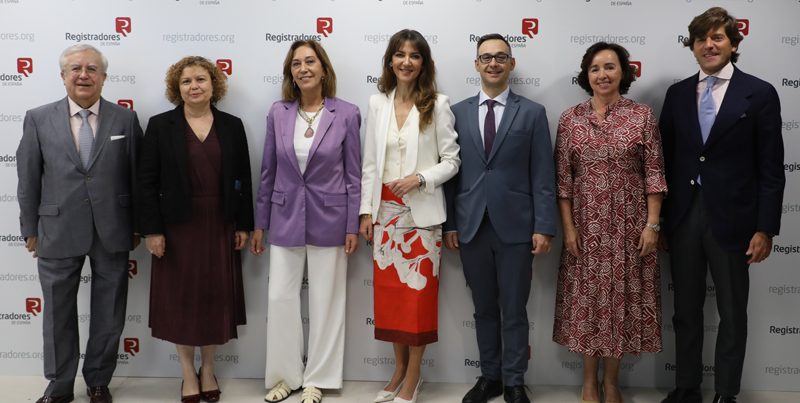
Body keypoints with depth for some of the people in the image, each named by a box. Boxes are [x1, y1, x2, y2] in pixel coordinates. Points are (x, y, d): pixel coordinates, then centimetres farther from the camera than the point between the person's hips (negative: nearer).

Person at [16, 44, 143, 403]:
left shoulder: (126, 120, 1)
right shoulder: (38, 120, 2)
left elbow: (136, 176, 3)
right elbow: (28, 180, 4)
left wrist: (138, 226, 4)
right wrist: (30, 230, 4)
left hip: (112, 234, 0)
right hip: (58, 234, 0)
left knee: (108, 317, 11)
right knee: (58, 315, 11)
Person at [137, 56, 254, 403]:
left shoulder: (232, 126, 5)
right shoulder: (160, 126, 0)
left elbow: (243, 179, 6)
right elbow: (147, 181, -2)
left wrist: (244, 225, 2)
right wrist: (152, 229, -8)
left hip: (220, 227, 2)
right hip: (178, 228, -1)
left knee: (216, 296, 7)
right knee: (181, 296, 6)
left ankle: (208, 368, 25)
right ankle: (188, 372, 22)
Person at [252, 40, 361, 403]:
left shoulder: (347, 114, -4)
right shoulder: (278, 113, 2)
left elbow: (353, 174, -1)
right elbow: (268, 172, 8)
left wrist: (353, 226, -5)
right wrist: (259, 224, 8)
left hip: (328, 220, -2)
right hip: (285, 218, 2)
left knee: (325, 301, 7)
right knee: (280, 298, 5)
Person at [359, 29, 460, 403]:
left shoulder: (438, 104, -2)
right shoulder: (377, 103, 8)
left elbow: (451, 161, -2)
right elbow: (370, 162, 10)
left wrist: (420, 179, -17)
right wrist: (367, 211, 6)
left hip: (422, 210, -4)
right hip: (386, 209, 4)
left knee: (420, 291, 0)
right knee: (388, 288, 9)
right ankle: (399, 369, 26)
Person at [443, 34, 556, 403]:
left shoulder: (532, 113, 3)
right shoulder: (458, 113, 8)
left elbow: (543, 175, -1)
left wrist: (544, 227, -8)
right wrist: (449, 224, 3)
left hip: (515, 226, -2)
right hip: (471, 227, 2)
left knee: (514, 310, 6)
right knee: (484, 308, 13)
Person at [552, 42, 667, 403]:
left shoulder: (642, 115, 1)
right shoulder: (570, 119, 3)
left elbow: (654, 174, 0)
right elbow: (562, 178, 2)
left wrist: (652, 224, -6)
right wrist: (568, 227, -4)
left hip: (628, 225, 0)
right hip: (586, 224, 1)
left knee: (621, 298, 7)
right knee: (587, 299, 6)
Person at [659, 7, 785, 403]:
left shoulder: (759, 94, -3)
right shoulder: (677, 93, 7)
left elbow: (771, 168, -5)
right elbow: (667, 159, 8)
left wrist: (765, 228, -10)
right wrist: (658, 219, 5)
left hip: (730, 219, -3)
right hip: (683, 217, 3)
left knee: (732, 314, 9)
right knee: (685, 311, 13)